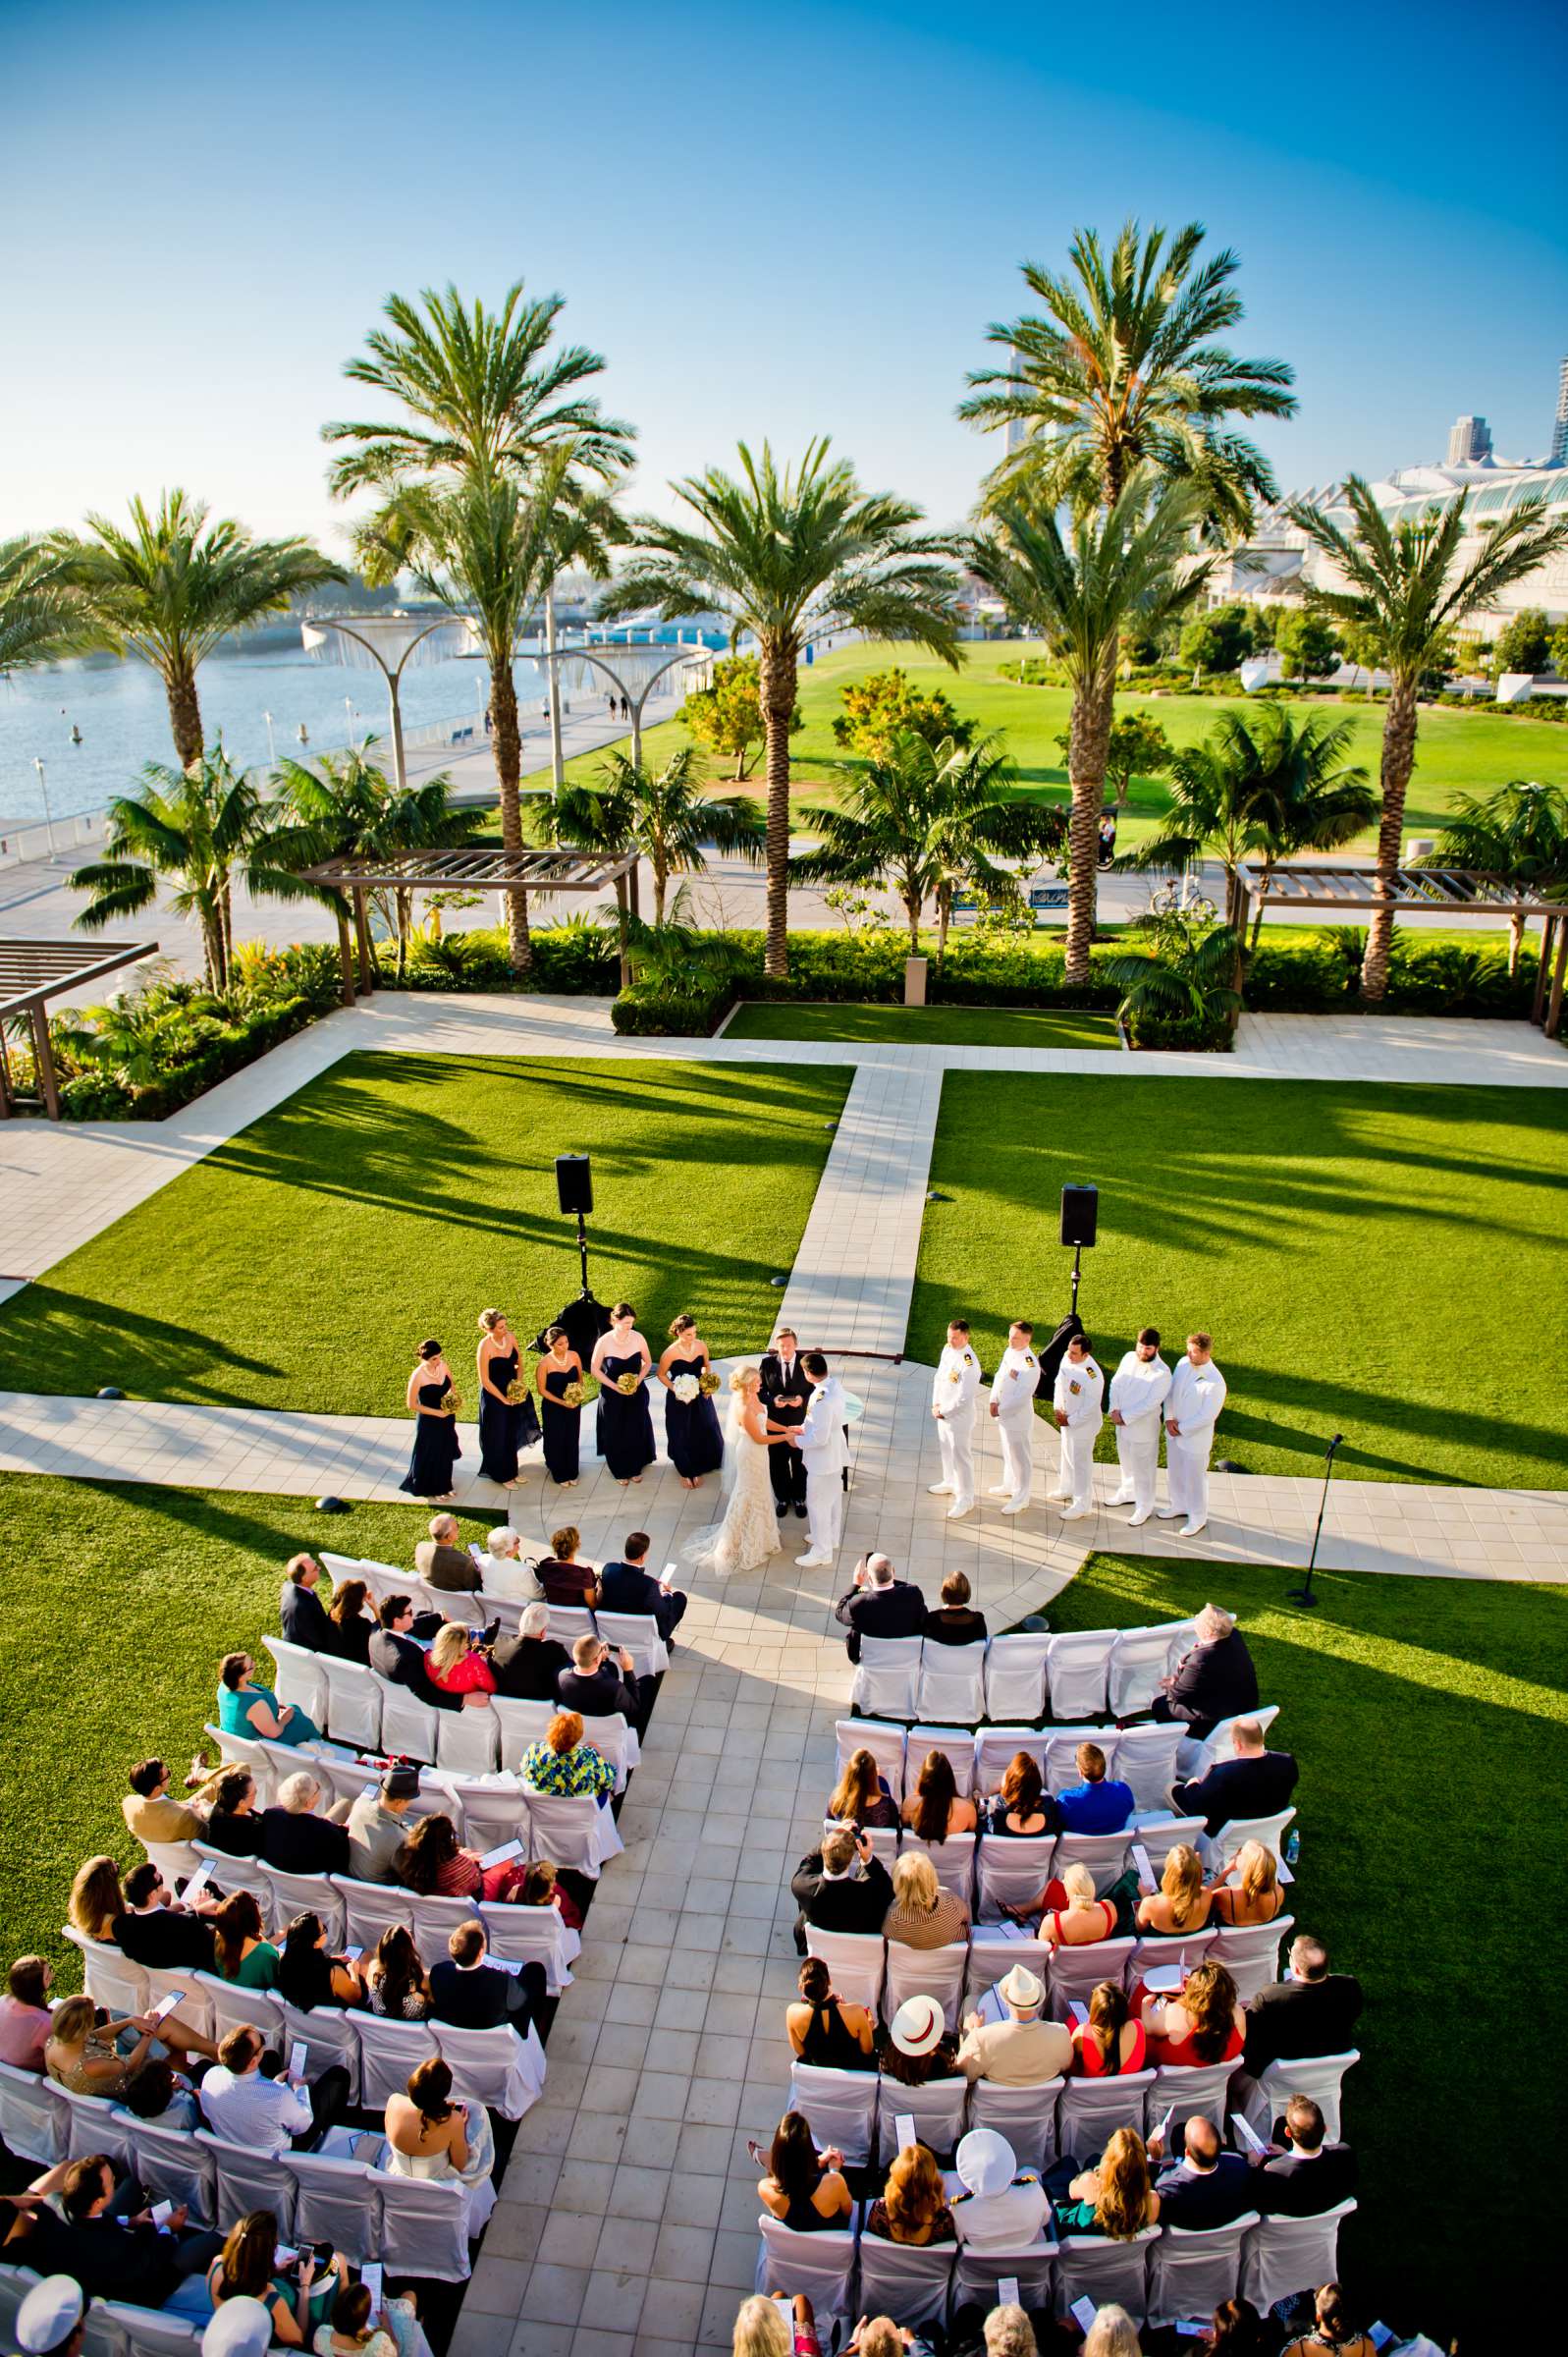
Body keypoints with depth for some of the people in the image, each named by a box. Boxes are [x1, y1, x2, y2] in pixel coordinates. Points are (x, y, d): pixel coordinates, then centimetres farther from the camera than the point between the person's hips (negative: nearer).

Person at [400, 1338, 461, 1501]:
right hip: (429, 1422, -5)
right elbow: (412, 1405, -17)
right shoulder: (418, 1376, -25)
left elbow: (451, 1386, 9)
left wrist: (454, 1398, -12)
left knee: (445, 1453, 20)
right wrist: (436, 1412, -19)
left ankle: (443, 1486, 41)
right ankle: (430, 1489, 32)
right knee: (429, 1456, 11)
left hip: (447, 1419, 6)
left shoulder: (443, 1366, -10)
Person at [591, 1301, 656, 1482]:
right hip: (612, 1396, -2)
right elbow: (594, 1369, -8)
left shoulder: (638, 1338, -13)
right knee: (616, 1434, 10)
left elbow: (648, 1363, 2)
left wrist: (638, 1381, -13)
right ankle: (620, 1471, 29)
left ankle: (636, 1468, 34)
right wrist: (615, 1386, -16)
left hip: (637, 1394, 2)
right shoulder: (604, 1342, -19)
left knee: (637, 1431, 14)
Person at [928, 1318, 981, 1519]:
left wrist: (943, 1412, -14)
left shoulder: (969, 1364, -28)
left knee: (961, 1457, 2)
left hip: (960, 1417, -8)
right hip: (943, 1412, 8)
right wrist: (936, 1404, 0)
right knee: (946, 1449, 26)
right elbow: (939, 1376, 8)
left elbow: (964, 1399, -25)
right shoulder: (947, 1349, -3)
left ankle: (965, 1499, 14)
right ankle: (951, 1482, 47)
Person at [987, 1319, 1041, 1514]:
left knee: (1021, 1457, 4)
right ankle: (1010, 1485, 42)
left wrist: (1001, 1410, -15)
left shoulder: (1030, 1364, -24)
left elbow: (1022, 1396, -23)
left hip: (1018, 1417, -8)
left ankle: (1021, 1498, 15)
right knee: (1008, 1452, 24)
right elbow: (999, 1376, 10)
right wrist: (994, 1401, -1)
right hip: (1003, 1413, 8)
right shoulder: (1009, 1352, 2)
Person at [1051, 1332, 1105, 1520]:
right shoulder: (1067, 1358, -10)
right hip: (1066, 1419, 8)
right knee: (1066, 1456, 25)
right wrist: (1057, 1408, -3)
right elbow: (1060, 1381, 5)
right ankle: (1067, 1489, 47)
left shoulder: (1093, 1376, -32)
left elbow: (1090, 1408, -24)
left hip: (1083, 1425, -8)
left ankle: (1082, 1504, 17)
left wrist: (1070, 1421, -15)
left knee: (1080, 1463, 3)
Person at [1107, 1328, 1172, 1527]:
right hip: (1122, 1423, 6)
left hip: (1144, 1428, -6)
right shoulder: (1129, 1358, -5)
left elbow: (1150, 1404, -24)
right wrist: (1114, 1410, -12)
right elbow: (1116, 1383, 0)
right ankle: (1128, 1493, 46)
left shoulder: (1162, 1373, -24)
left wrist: (1125, 1417, -20)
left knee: (1143, 1469, 8)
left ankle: (1144, 1507, 23)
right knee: (1126, 1462, 25)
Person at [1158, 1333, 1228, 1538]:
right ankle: (1179, 1506, 46)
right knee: (1174, 1472, 24)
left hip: (1195, 1438, -6)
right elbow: (1171, 1391, 3)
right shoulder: (1183, 1363, -9)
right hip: (1174, 1432, 6)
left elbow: (1207, 1417, -23)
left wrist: (1181, 1428, -15)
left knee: (1195, 1478, 11)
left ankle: (1198, 1518, 31)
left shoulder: (1215, 1383, -28)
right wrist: (1169, 1418, -8)